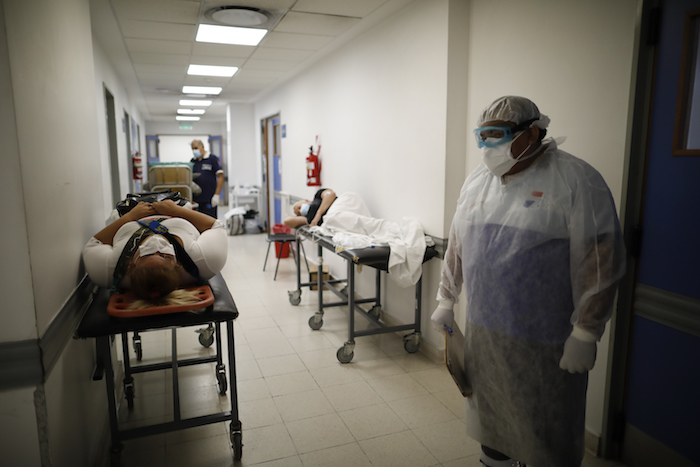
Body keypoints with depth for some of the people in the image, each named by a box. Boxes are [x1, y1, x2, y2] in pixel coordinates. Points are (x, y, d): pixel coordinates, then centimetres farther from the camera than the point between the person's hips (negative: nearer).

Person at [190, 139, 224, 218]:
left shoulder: (212, 159, -2)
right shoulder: (192, 161, 15)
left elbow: (220, 176, -7)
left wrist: (216, 195, -14)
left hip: (209, 200, -5)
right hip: (196, 199, 6)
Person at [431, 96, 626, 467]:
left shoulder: (576, 181, -12)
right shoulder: (478, 180, 7)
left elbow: (600, 263, -13)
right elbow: (457, 245, 14)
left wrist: (585, 335, -14)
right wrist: (446, 301, 16)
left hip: (544, 342, -5)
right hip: (482, 329, 6)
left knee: (549, 437, 10)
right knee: (491, 419, 20)